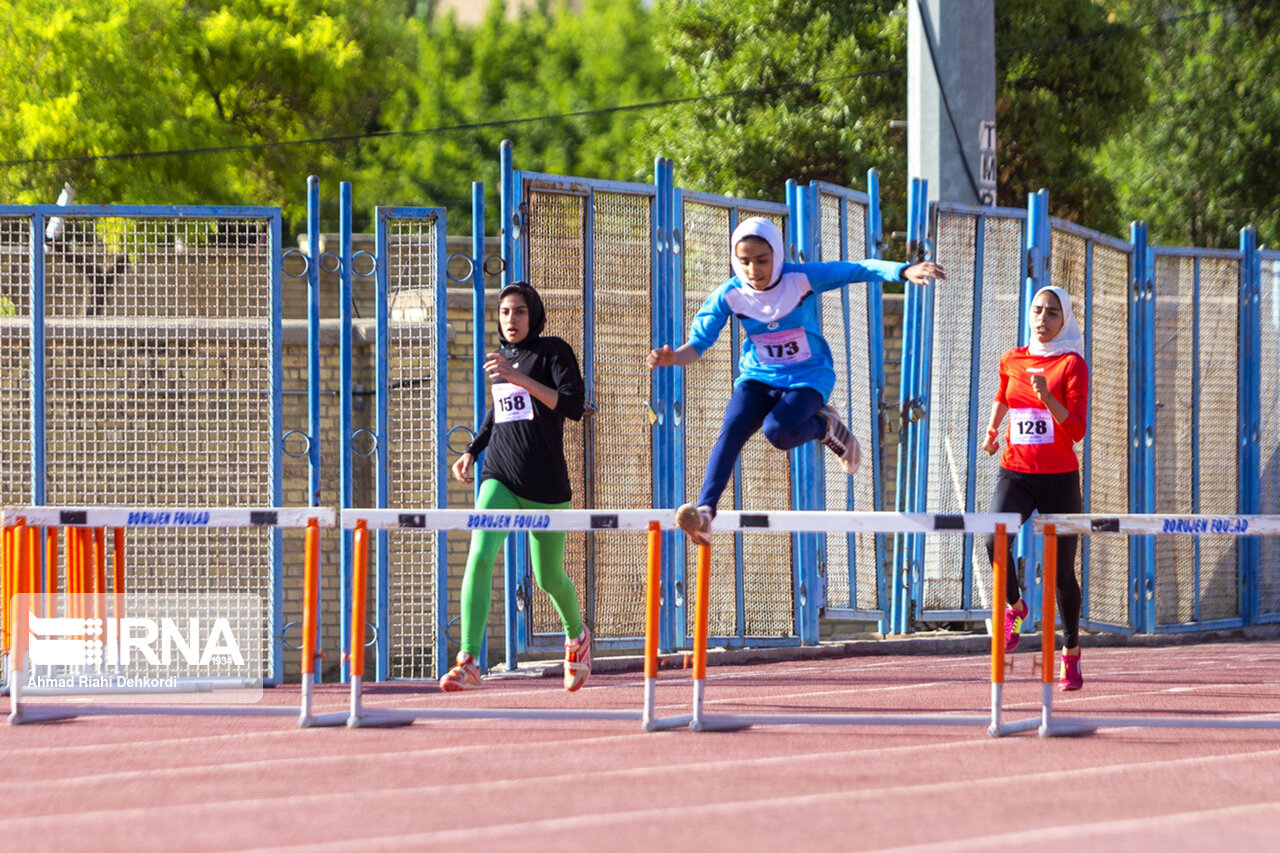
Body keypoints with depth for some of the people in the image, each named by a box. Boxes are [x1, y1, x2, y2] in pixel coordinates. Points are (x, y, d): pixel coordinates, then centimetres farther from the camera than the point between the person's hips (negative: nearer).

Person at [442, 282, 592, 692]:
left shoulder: (554, 352, -5)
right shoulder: (502, 358, 12)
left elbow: (574, 406, -20)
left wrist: (520, 379, -25)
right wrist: (472, 451, 17)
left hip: (546, 484, -3)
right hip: (500, 478, 3)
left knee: (548, 578, 11)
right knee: (480, 558, -20)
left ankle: (577, 636, 44)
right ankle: (468, 663, -25)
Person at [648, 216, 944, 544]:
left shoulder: (801, 278, -17)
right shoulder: (730, 295, -10)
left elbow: (857, 270, -21)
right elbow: (698, 344, -8)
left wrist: (906, 271, -37)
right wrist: (673, 357, -31)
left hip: (808, 378, -2)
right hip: (758, 378, 2)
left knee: (779, 431, -30)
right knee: (732, 429, -25)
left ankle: (825, 427, 3)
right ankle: (705, 511, -33)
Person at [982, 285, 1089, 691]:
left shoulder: (1072, 364, -5)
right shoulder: (1011, 360, 8)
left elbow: (1077, 431, -13)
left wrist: (1046, 396, -25)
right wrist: (992, 431, 27)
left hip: (1059, 478, -3)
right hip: (1015, 472, 3)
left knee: (1062, 570, 2)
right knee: (996, 540, -26)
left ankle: (1071, 656, 19)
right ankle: (1014, 607, 1)